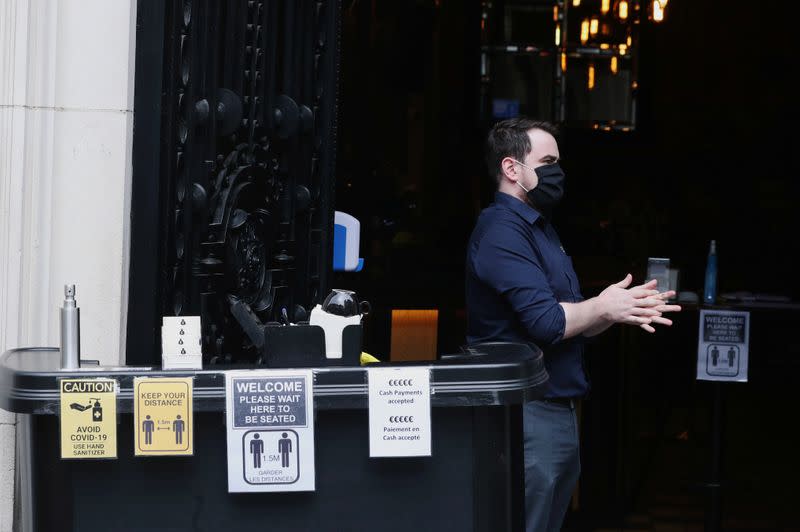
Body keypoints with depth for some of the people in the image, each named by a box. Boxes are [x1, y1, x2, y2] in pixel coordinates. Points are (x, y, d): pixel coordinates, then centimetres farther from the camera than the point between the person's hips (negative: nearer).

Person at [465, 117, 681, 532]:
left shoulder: (539, 228, 17)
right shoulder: (503, 231, -15)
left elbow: (571, 324, 20)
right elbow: (547, 322, -23)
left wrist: (623, 311, 4)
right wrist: (604, 308, -7)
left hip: (558, 411, 10)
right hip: (530, 415, -10)